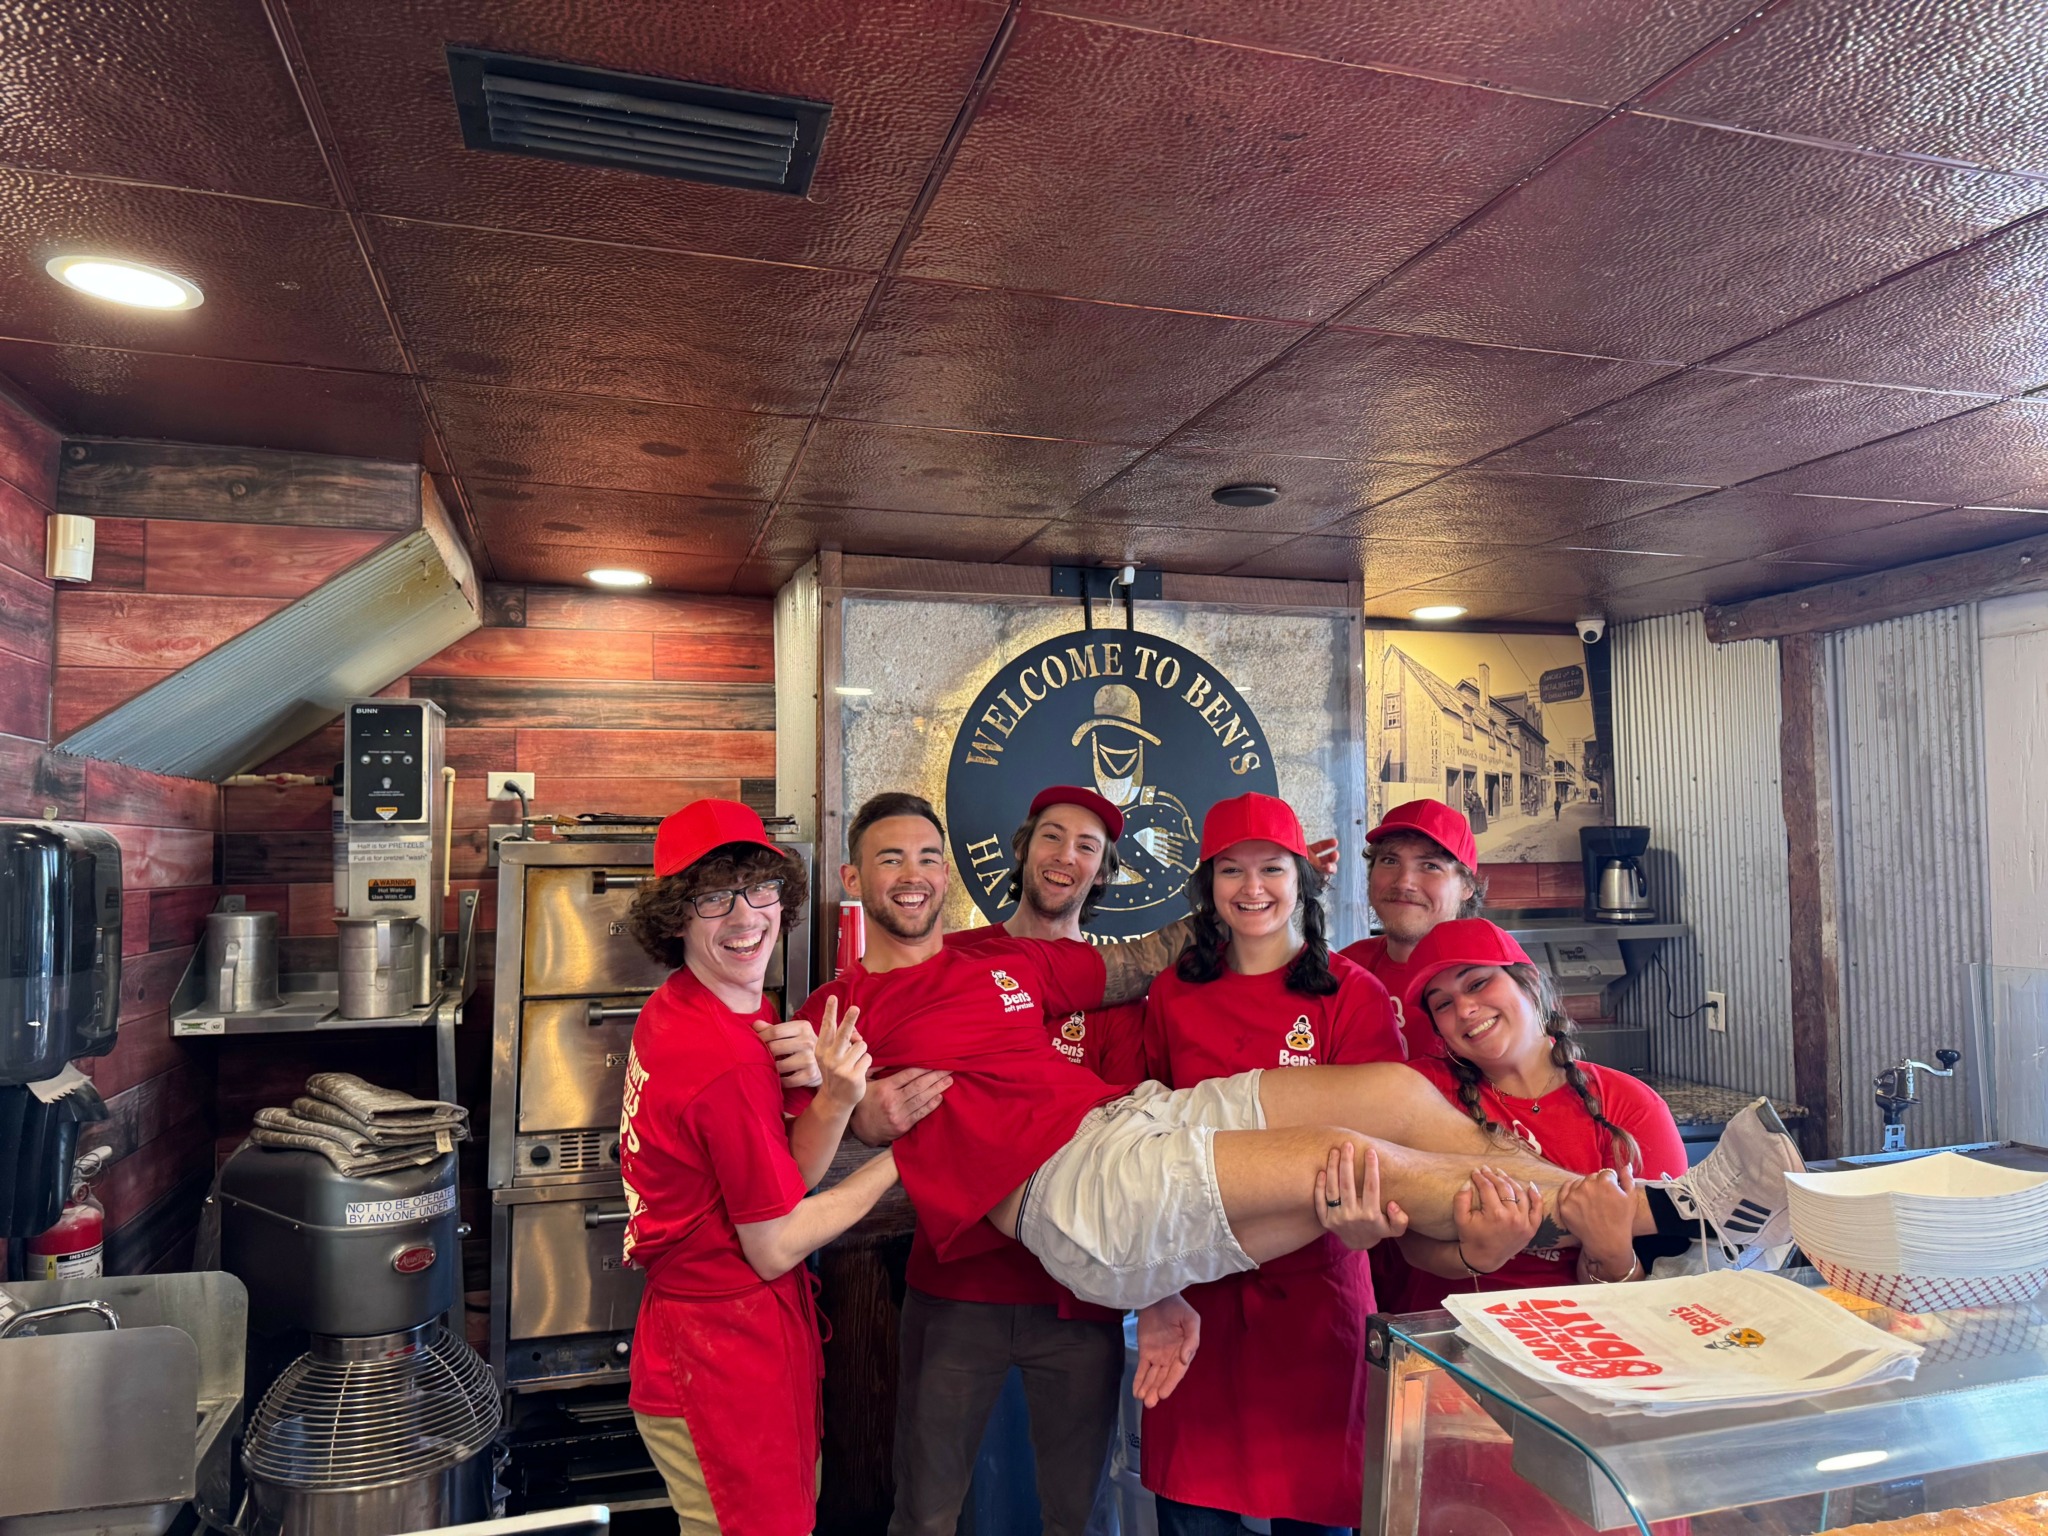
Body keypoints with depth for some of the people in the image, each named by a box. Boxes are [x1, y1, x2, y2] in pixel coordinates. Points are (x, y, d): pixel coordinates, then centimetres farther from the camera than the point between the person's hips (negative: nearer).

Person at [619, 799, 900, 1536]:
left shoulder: (678, 1010, 1)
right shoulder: (727, 1062, -28)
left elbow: (788, 1176, -1)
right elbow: (775, 1246, -18)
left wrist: (835, 1099, -20)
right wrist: (902, 1154, -12)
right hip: (728, 1359, -9)